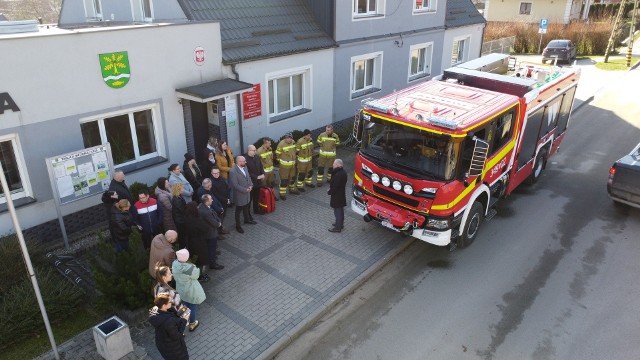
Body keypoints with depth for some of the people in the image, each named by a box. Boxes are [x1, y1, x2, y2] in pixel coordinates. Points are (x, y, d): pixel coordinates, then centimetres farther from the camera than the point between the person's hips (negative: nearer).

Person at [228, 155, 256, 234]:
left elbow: (248, 177, 11)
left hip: (247, 192, 7)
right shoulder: (233, 171, -27)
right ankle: (238, 226, 23)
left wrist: (250, 185, -5)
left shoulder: (245, 167, -1)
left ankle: (247, 219, 47)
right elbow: (235, 185, -25)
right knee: (238, 210, 8)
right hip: (240, 194, -7)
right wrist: (245, 190, -19)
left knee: (246, 207, 26)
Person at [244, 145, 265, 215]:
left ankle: (256, 209, 38)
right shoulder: (245, 159, -21)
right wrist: (257, 177, -21)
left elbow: (261, 166, 12)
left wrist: (263, 174, -6)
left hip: (258, 181, 7)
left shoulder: (257, 157, 2)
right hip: (250, 182, -7)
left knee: (256, 196, 21)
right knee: (249, 198, 6)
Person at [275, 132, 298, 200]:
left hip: (292, 164, 7)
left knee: (292, 177, 21)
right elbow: (278, 154, -12)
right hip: (284, 164, -7)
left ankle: (292, 189, 40)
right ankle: (282, 194, 5)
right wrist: (281, 160, -2)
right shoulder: (281, 144, -22)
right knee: (284, 179, -3)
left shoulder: (293, 142, -1)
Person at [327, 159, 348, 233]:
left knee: (337, 211, 2)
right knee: (341, 210, 22)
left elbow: (334, 187, -25)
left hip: (337, 196, -10)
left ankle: (338, 227, 12)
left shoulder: (338, 175, -29)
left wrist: (329, 192, -8)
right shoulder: (343, 172, 1)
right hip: (342, 194, 10)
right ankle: (340, 223, 37)